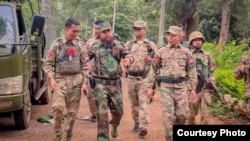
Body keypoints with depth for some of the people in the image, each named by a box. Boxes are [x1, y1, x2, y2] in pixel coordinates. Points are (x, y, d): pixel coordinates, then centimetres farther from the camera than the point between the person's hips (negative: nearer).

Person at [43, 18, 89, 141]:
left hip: (76, 80, 3)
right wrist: (51, 78, -14)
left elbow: (84, 66, 10)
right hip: (60, 80, -3)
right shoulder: (56, 44, 0)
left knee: (72, 111, 5)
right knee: (58, 107, -19)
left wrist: (84, 82, 2)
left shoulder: (79, 45, 8)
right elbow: (47, 64, -1)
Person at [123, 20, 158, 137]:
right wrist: (126, 60, -13)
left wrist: (150, 60, -12)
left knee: (143, 102, -11)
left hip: (144, 78, -3)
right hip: (131, 77, 3)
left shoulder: (151, 45, 5)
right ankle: (136, 123, 25)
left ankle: (143, 127, -16)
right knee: (134, 102, 11)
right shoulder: (128, 44, 11)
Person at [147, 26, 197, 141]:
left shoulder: (186, 52, 4)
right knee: (168, 114, -5)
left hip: (180, 87, 1)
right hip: (166, 87, -1)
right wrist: (149, 87, 1)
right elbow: (153, 69, 5)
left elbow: (192, 71, 5)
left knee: (182, 114, 2)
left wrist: (193, 89, 1)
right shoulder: (161, 52, 2)